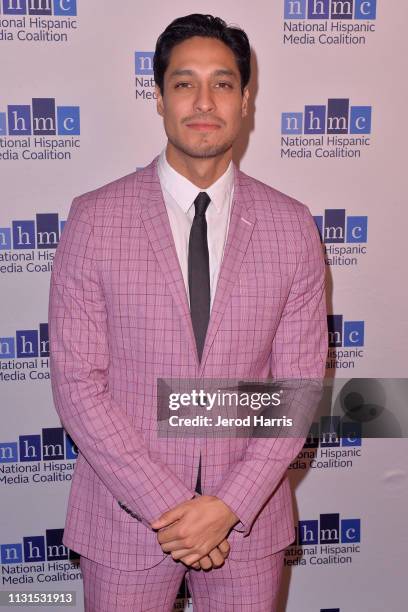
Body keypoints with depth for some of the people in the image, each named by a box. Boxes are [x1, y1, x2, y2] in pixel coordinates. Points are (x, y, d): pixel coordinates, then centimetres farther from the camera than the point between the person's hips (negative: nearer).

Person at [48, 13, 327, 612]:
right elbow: (77, 381, -10)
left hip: (248, 513, 2)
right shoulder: (94, 220, -9)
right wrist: (166, 505, -13)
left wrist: (230, 505, -11)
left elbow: (299, 381, -3)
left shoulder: (292, 226, -4)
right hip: (126, 516, -1)